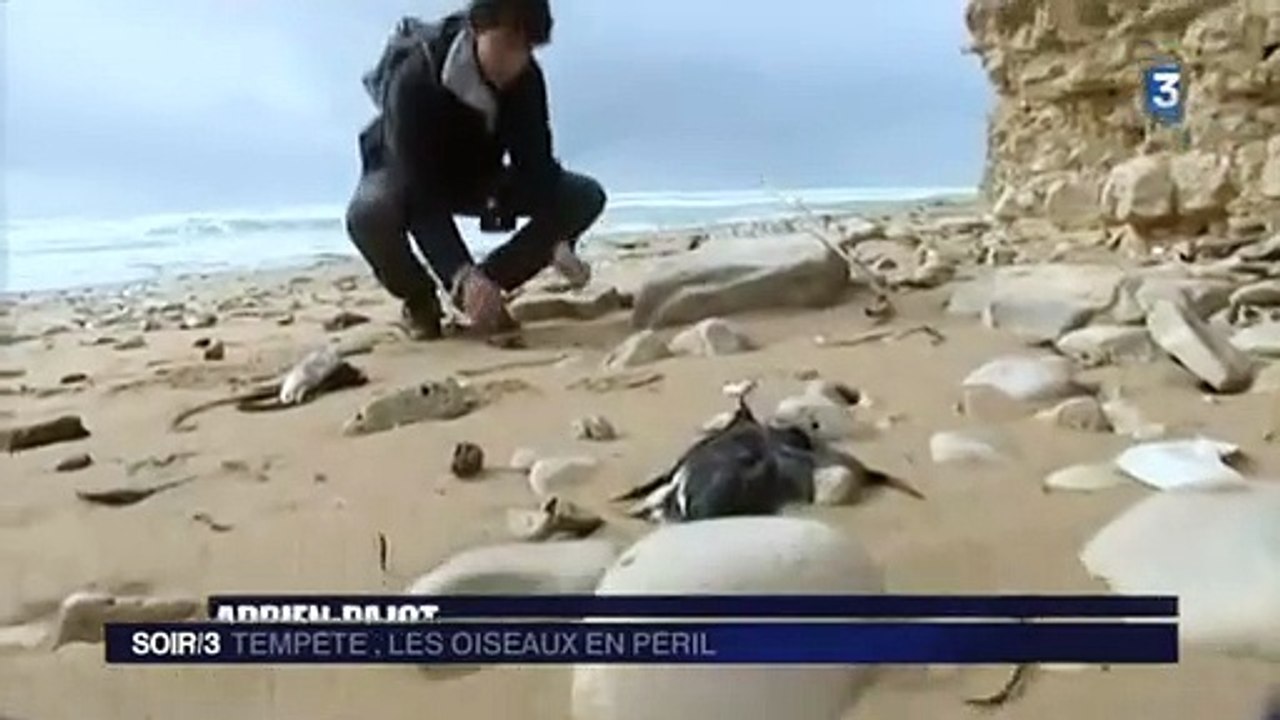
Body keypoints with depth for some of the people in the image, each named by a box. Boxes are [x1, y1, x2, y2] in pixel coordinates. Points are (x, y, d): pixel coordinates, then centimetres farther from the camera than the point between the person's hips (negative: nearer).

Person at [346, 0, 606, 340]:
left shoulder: (526, 78, -21)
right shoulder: (414, 79, -36)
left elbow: (537, 164, -20)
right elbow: (423, 197, -41)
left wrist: (558, 242, -37)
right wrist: (463, 275, -53)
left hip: (474, 176, 4)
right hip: (406, 176, -4)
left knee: (586, 196, -14)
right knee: (369, 213, -41)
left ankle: (488, 282, -3)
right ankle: (421, 301, -9)